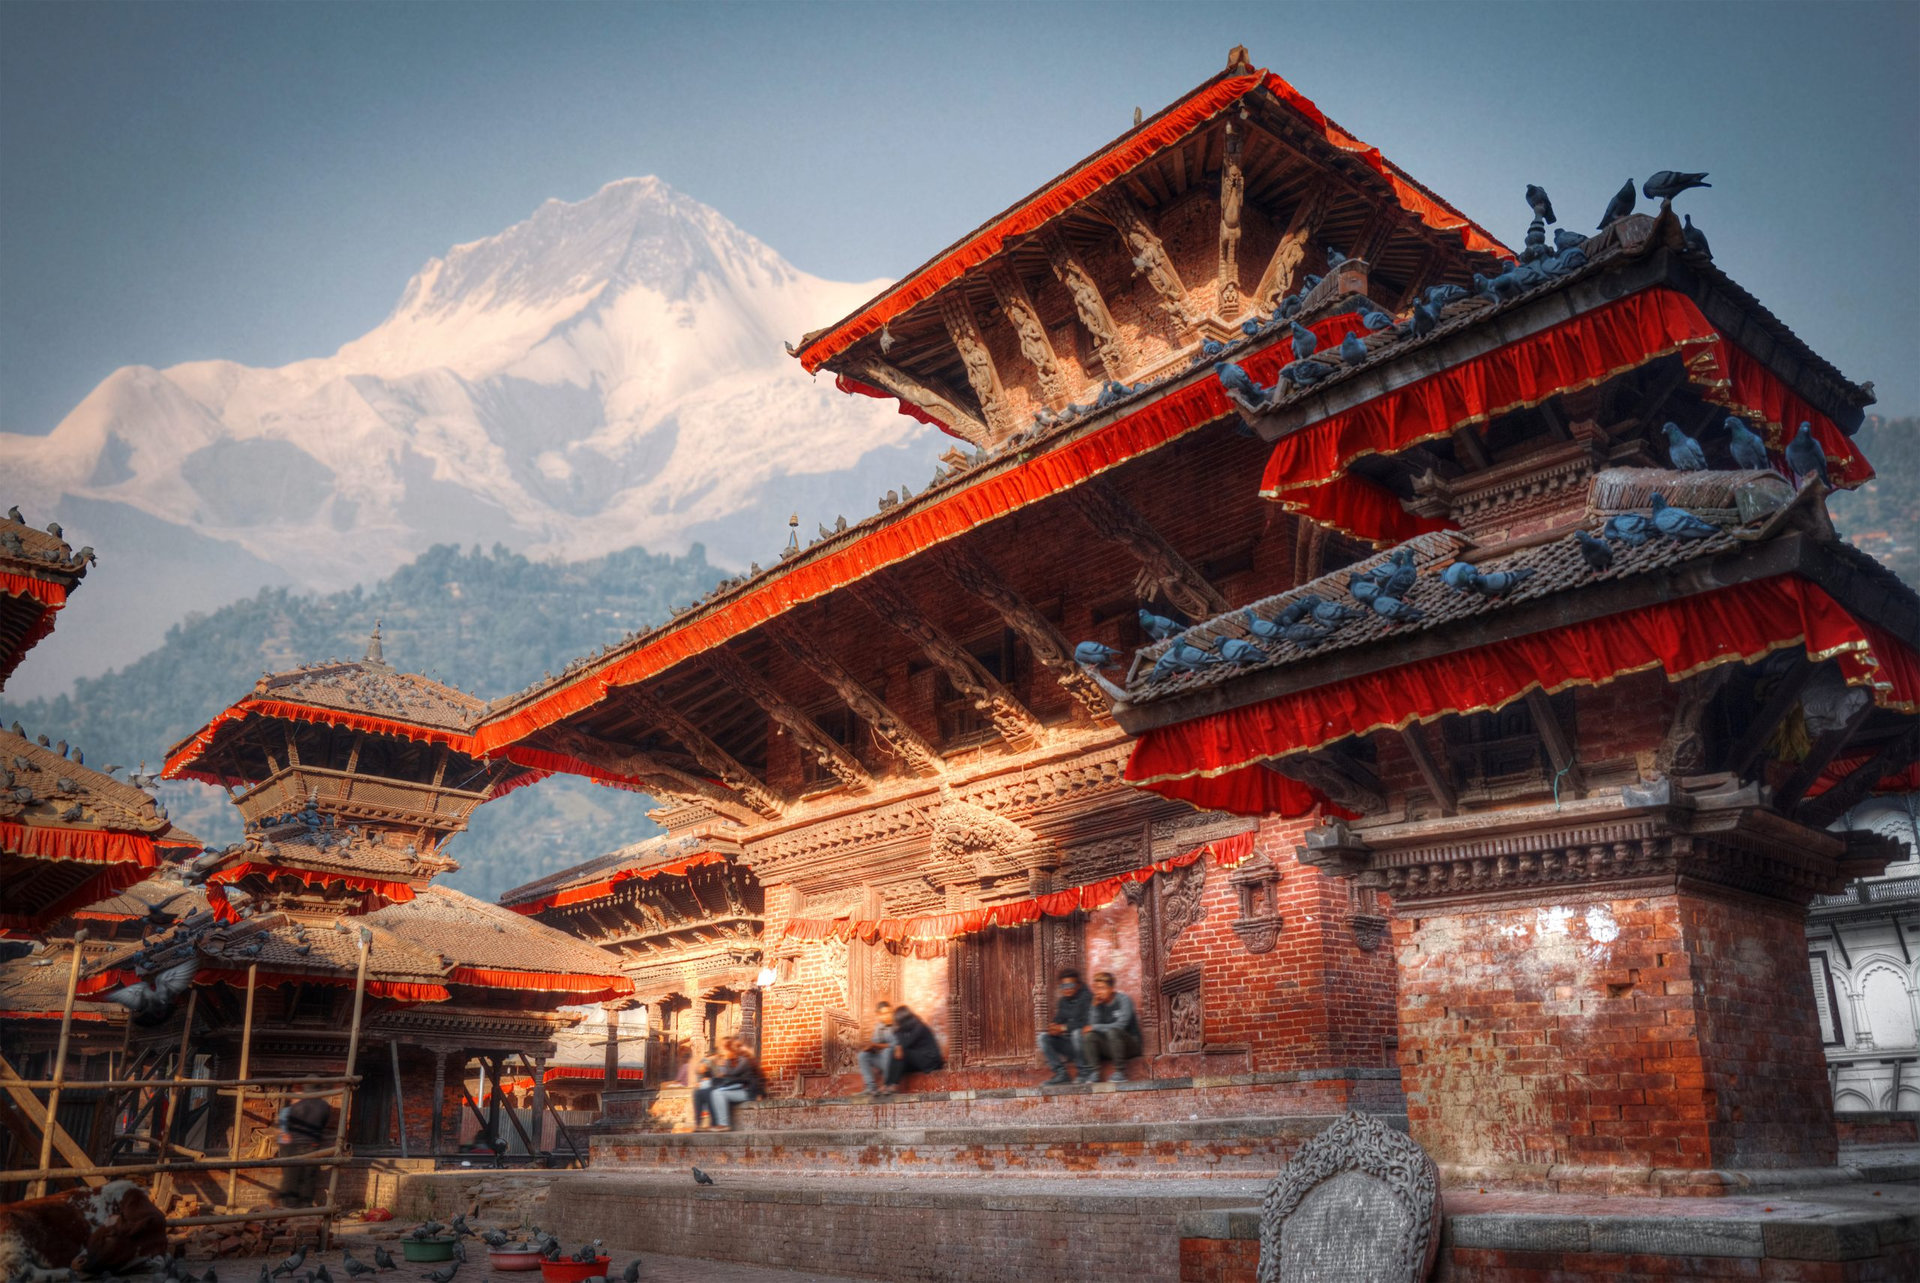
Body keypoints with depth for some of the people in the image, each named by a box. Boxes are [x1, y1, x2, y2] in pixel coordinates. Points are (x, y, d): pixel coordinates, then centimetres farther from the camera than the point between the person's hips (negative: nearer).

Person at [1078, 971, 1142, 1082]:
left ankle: (1120, 1072, -26)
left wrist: (1095, 1027, -17)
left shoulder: (1123, 1000, -10)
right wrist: (1095, 1007, -16)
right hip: (1109, 1048, 5)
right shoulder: (1098, 1004, 4)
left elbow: (1121, 1025, -22)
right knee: (1088, 1035, -20)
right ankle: (1094, 1072, -25)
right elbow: (1092, 1025, -7)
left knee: (1112, 1031, -34)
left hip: (1131, 1046, -5)